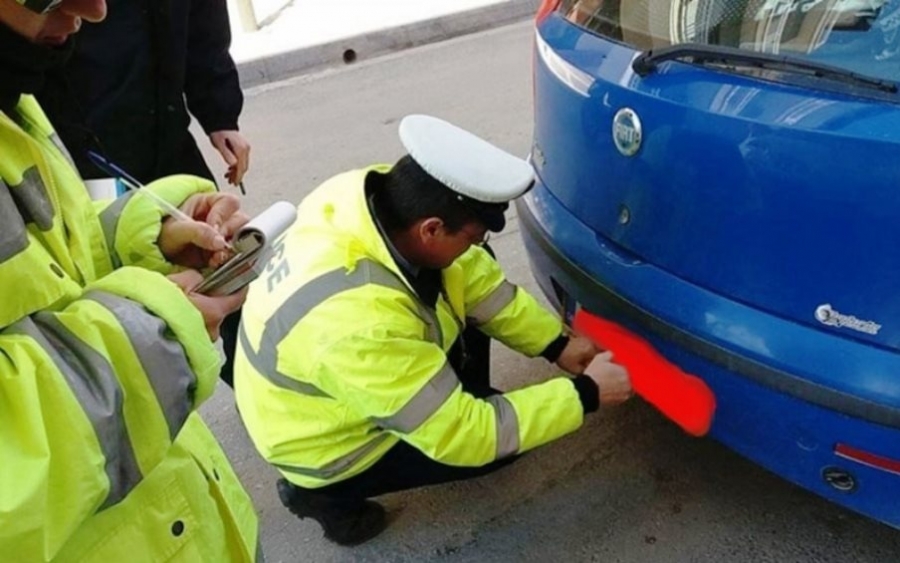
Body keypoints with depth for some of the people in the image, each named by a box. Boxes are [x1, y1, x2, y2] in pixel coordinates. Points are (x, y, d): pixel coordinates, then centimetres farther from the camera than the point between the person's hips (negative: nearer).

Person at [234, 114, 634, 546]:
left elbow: (475, 276, -6)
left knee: (464, 290, -1)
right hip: (327, 447, -7)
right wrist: (584, 394, -22)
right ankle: (329, 493, 3)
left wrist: (557, 344, -6)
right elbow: (464, 436, -30)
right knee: (498, 438, -5)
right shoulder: (363, 323, -42)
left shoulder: (382, 194, -21)